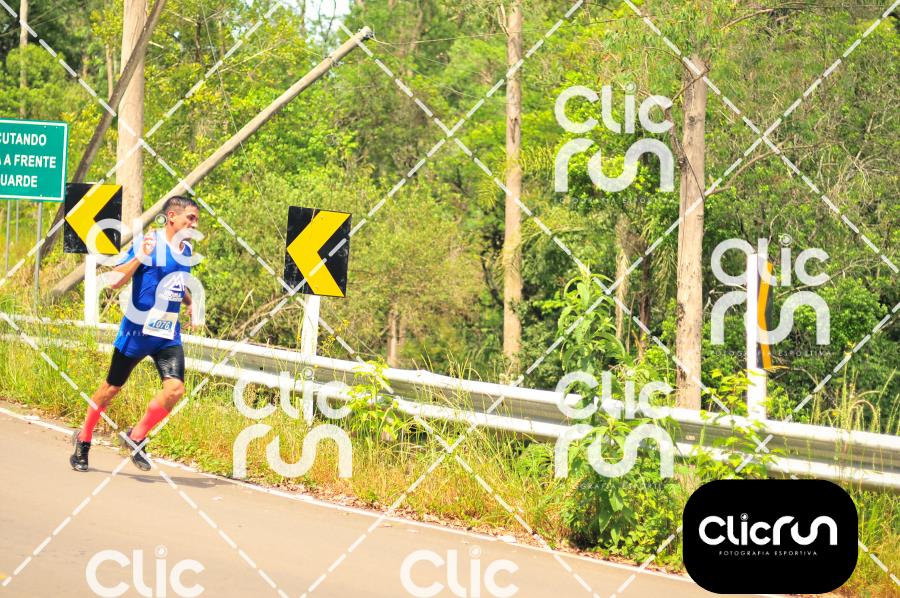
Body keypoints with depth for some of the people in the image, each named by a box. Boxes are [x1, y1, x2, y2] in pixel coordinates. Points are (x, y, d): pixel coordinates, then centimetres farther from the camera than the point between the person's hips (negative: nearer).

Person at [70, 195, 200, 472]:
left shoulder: (187, 249, 8)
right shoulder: (150, 243, -14)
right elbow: (116, 281, -18)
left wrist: (190, 302, 10)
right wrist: (141, 256, -31)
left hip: (168, 335, 5)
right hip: (137, 332, -5)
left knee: (175, 389, -14)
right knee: (112, 388, 9)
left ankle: (136, 438, 6)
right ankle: (83, 439, 30)